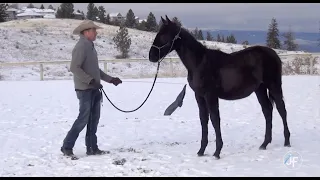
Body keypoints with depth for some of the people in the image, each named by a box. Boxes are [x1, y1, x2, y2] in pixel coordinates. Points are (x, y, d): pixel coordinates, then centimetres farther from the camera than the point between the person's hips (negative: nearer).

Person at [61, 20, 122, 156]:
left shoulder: (90, 47, 15)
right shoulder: (81, 47, -14)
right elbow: (74, 68, -23)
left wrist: (110, 79, 19)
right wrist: (91, 81, -25)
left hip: (94, 89, 9)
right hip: (85, 89, -9)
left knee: (94, 119, 10)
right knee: (83, 119, -7)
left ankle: (92, 148, 16)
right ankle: (67, 146, 0)